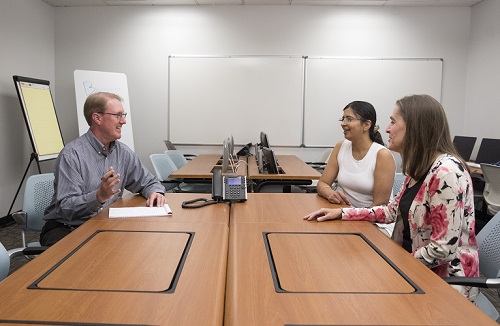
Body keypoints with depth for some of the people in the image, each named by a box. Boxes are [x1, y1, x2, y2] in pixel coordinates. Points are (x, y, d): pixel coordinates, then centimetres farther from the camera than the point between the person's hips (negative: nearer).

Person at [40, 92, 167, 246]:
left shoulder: (123, 153, 4)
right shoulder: (72, 154, -15)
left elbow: (149, 182, 15)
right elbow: (65, 208, -20)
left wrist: (155, 192, -9)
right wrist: (99, 197, -37)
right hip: (65, 228, -5)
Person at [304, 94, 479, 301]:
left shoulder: (446, 172, -25)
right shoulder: (419, 168, 4)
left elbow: (443, 249, -25)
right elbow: (393, 211, 9)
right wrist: (342, 213, 3)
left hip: (445, 280, -7)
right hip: (417, 270, 7)